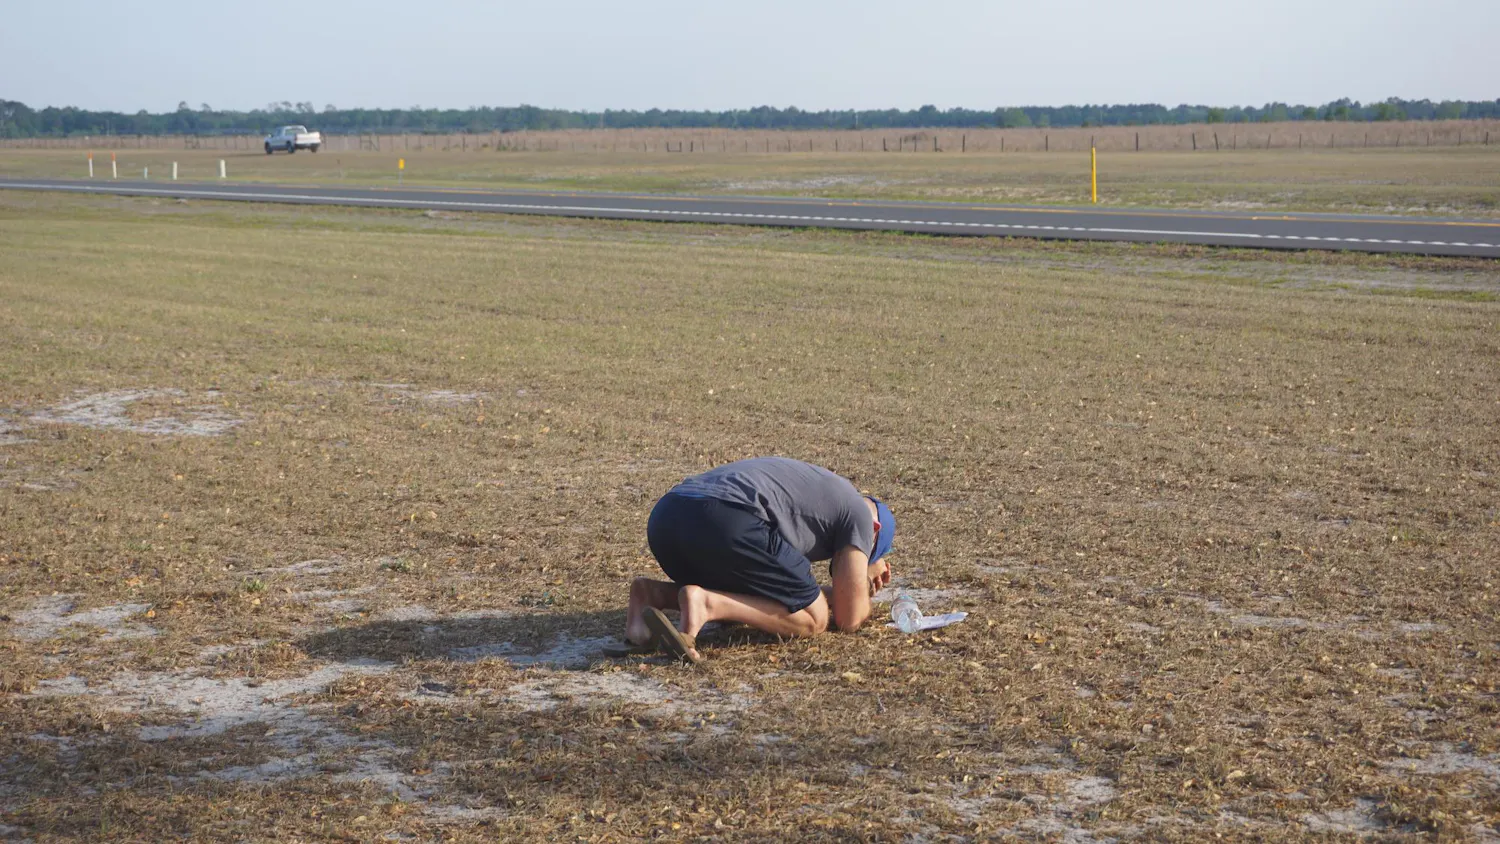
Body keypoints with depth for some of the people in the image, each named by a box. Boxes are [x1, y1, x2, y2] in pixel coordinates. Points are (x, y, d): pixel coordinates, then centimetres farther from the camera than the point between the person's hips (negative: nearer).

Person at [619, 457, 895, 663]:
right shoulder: (859, 513, 17)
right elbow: (849, 618, 14)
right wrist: (863, 580, 36)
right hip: (726, 522, -9)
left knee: (740, 600, 32)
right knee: (814, 619, 5)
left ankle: (652, 594, 6)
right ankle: (704, 603, -16)